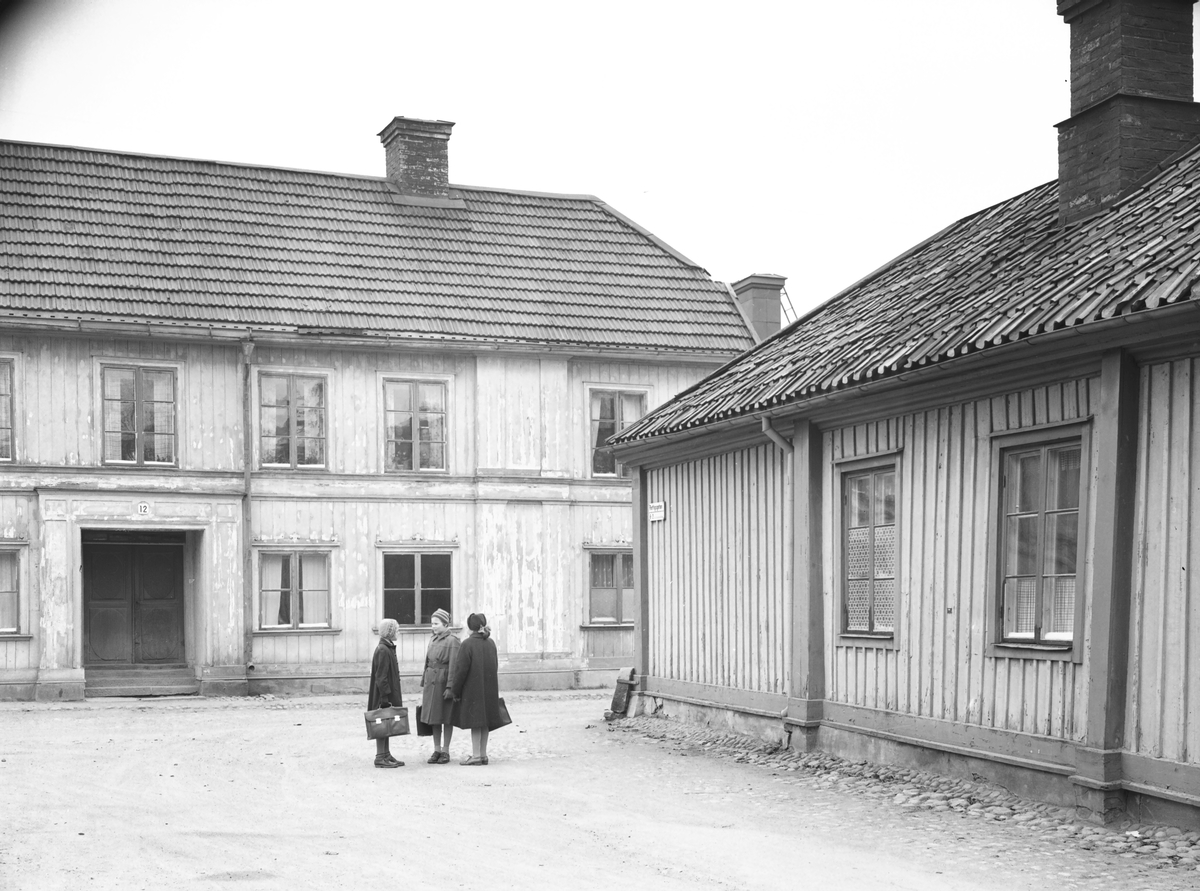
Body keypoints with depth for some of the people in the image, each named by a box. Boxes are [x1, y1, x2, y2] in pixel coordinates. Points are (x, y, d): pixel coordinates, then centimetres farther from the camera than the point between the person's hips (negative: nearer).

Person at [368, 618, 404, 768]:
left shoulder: (388, 649, 13)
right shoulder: (383, 651, -18)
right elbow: (381, 677, -21)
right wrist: (385, 697, -22)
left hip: (389, 693, 10)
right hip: (384, 694, -10)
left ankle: (386, 755, 19)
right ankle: (380, 757, 0)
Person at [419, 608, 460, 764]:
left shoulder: (452, 641, -10)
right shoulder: (433, 640, 12)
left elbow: (453, 666, -14)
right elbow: (427, 663, 15)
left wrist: (450, 687, -18)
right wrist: (424, 684, 13)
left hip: (444, 682, -7)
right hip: (431, 683, 7)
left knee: (447, 718, 1)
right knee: (434, 718, 10)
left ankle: (445, 751, 9)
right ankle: (437, 750, 17)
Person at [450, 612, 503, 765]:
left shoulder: (467, 644, -13)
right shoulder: (491, 643, 5)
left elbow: (461, 669, -14)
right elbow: (495, 666, 12)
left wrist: (455, 690, -6)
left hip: (472, 689, -6)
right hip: (489, 688, 6)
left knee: (475, 722, -2)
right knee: (484, 722, 10)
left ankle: (476, 755, -2)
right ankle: (483, 754, 14)